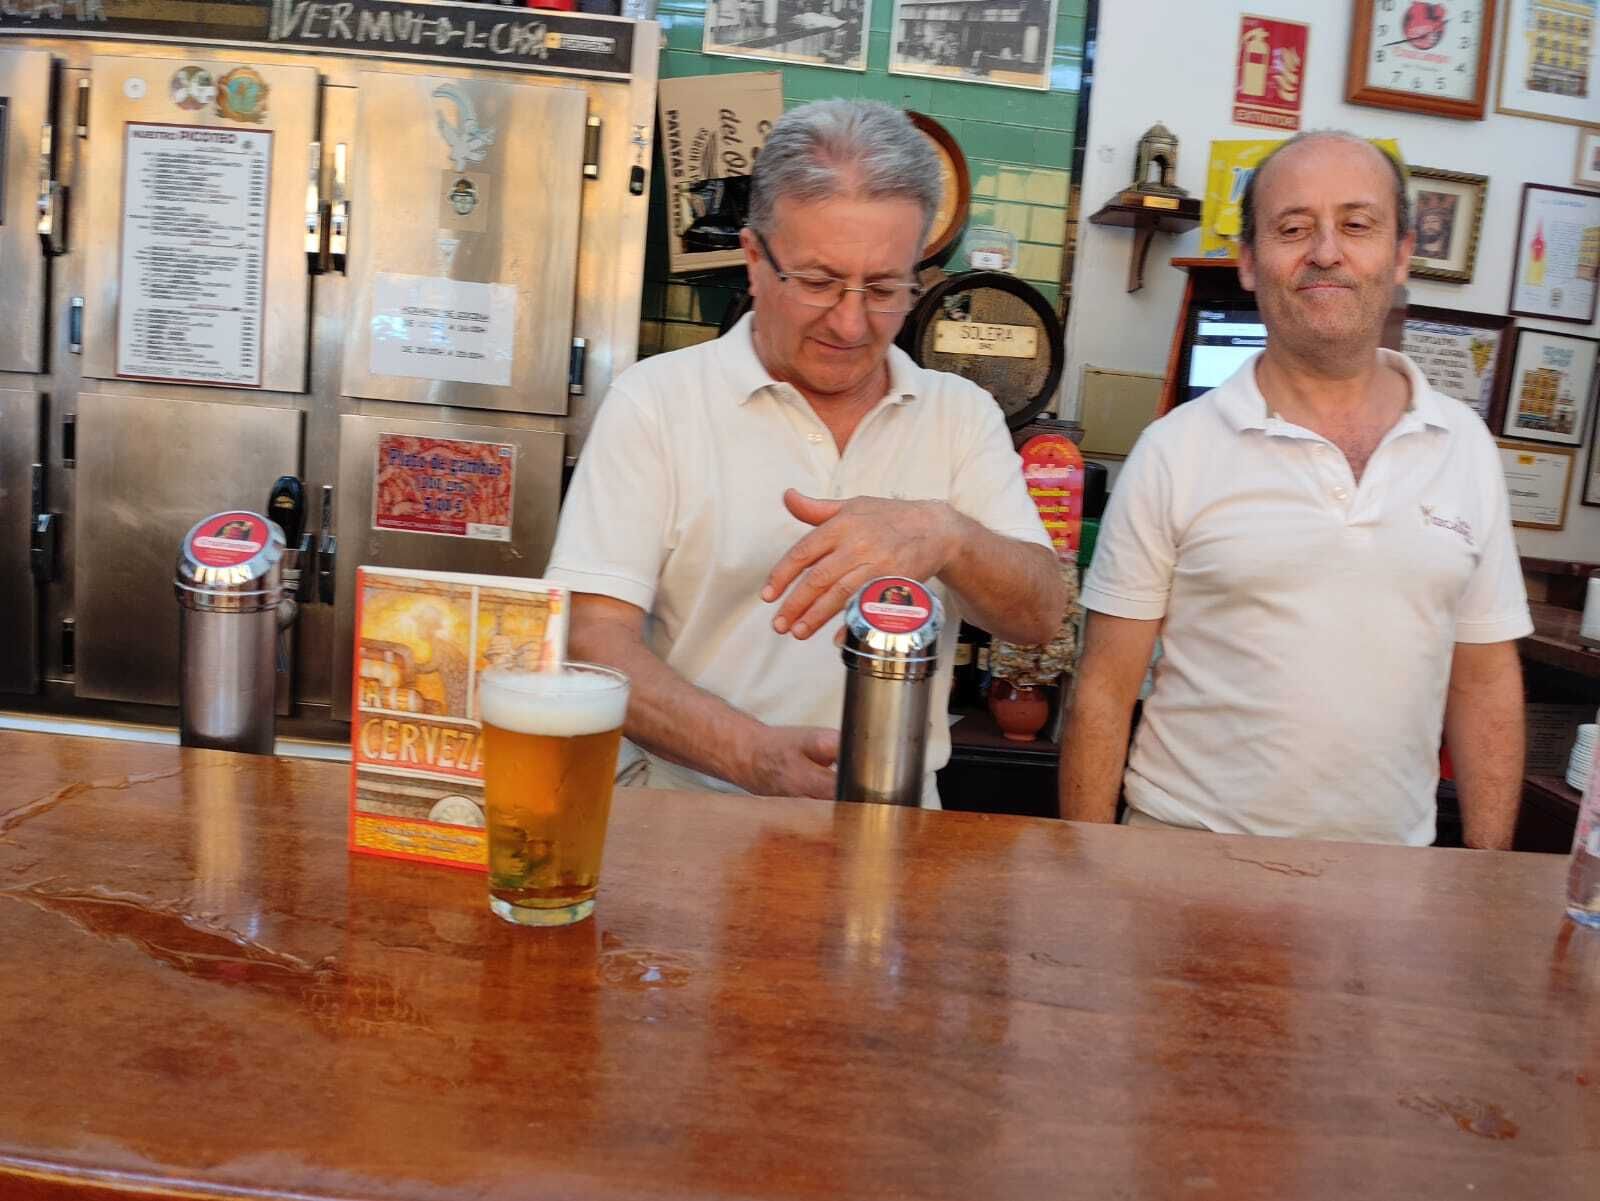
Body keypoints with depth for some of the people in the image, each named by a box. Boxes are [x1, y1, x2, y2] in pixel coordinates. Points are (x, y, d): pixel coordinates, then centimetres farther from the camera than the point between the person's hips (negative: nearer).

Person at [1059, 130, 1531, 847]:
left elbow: (1485, 682, 6)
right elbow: (1103, 692, -8)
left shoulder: (1466, 446, 2)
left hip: (1390, 861, 3)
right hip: (1187, 854, -3)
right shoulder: (1173, 451, -9)